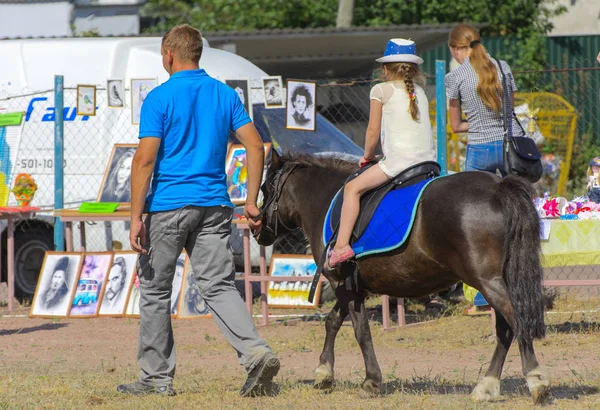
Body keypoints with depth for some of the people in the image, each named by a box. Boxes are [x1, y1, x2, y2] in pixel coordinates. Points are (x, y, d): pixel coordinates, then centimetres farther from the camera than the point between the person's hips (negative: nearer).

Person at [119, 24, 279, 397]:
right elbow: (255, 146, 4)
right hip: (215, 205, 4)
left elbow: (145, 159, -12)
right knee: (219, 286, 3)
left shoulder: (160, 98, -7)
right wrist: (251, 201, 9)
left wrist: (136, 216, -10)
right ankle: (256, 352, -21)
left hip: (169, 205, -4)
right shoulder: (226, 95, 8)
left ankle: (157, 377, 14)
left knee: (155, 291, 9)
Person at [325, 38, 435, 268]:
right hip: (428, 160, 7)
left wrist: (368, 155, 18)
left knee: (353, 188, -2)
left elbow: (373, 131, 0)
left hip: (400, 159, -7)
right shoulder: (420, 92, 19)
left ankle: (342, 245, -15)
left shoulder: (382, 90, 2)